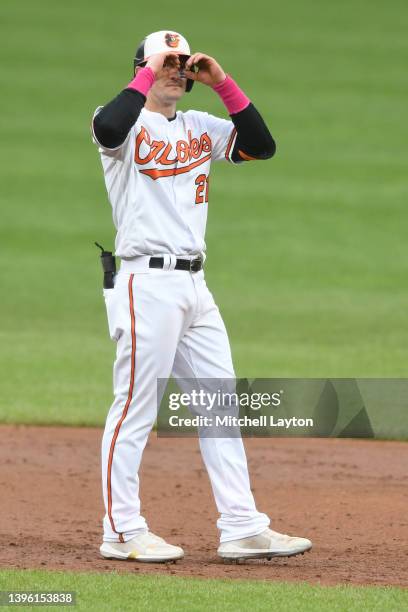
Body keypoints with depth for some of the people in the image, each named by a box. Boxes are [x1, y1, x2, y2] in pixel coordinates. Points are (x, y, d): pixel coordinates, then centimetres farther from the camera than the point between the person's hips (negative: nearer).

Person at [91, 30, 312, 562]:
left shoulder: (200, 128, 16)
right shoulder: (128, 124, -5)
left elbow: (262, 146, 8)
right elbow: (107, 128, -29)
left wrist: (224, 86, 1)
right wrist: (147, 75, -18)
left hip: (195, 287, 8)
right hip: (147, 283, -8)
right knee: (136, 407, -4)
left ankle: (241, 528, 11)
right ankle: (122, 533, 2)